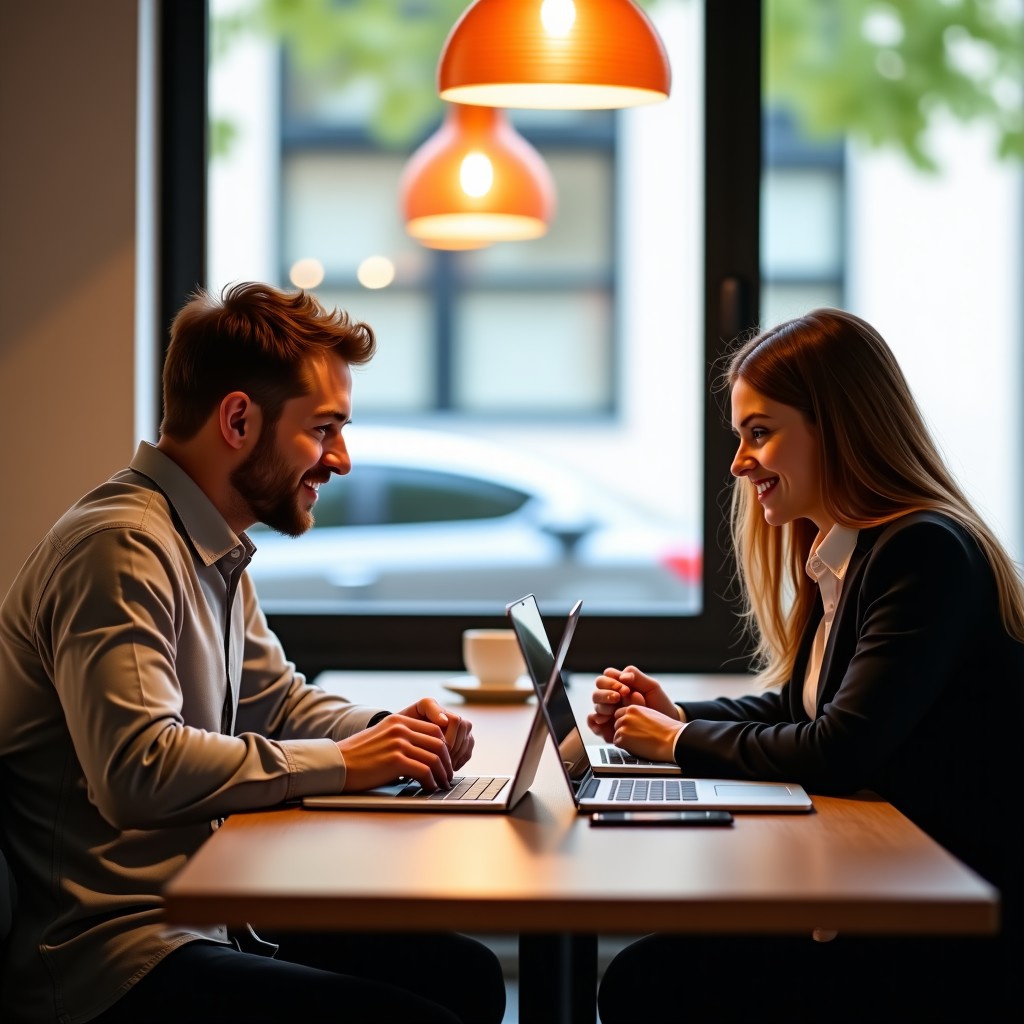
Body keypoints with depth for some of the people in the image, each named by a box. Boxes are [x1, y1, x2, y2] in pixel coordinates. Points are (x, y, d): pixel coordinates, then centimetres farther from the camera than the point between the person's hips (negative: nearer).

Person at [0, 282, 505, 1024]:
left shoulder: (216, 553, 14)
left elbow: (279, 699, 26)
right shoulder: (121, 549, -18)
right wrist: (341, 765, -19)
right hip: (108, 961, -10)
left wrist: (391, 734, 4)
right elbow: (136, 768, -29)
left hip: (203, 918, 10)